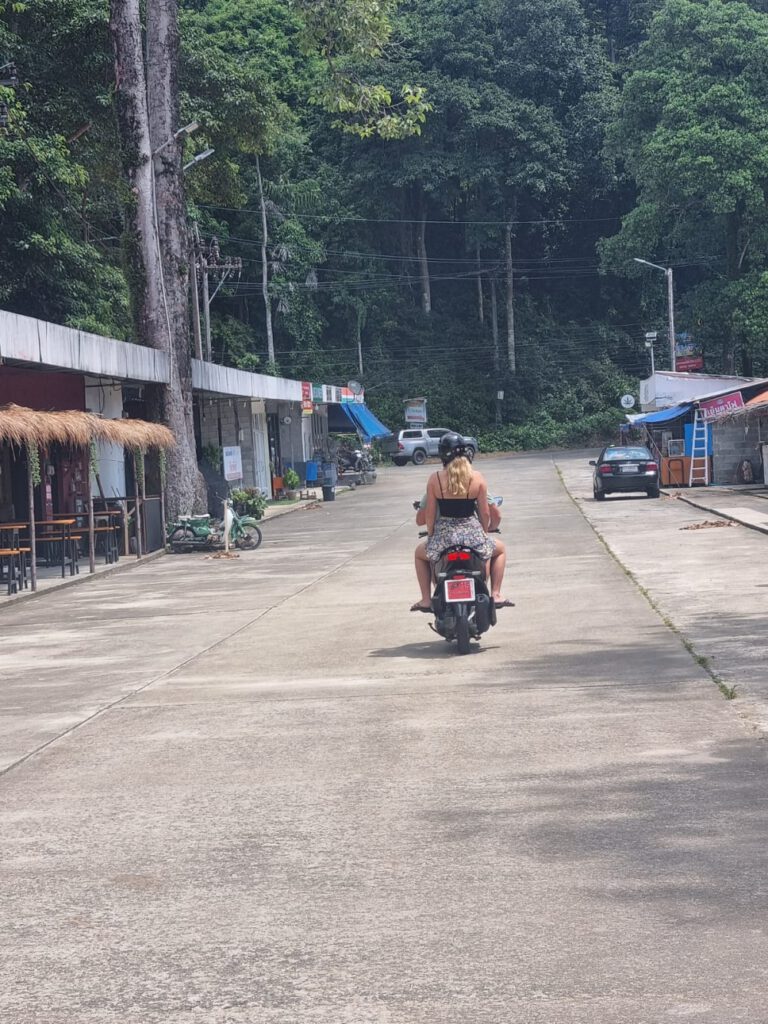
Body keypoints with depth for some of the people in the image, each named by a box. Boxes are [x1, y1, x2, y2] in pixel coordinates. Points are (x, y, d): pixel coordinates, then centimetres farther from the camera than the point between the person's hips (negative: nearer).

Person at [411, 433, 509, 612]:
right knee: (500, 550, 32)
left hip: (443, 536, 0)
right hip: (472, 535, 0)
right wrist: (485, 533, 15)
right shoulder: (476, 478, -5)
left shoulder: (435, 479, -6)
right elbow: (485, 512, -1)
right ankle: (496, 595, 18)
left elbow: (429, 514, -1)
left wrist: (431, 536, 14)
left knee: (420, 553, 34)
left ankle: (426, 599, 24)